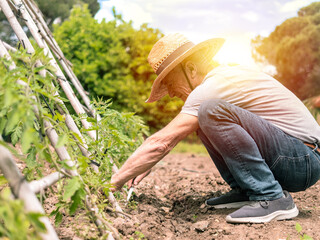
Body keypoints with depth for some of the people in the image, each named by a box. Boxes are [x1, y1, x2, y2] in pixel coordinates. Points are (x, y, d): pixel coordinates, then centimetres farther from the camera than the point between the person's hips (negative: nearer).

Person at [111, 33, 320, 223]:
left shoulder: (212, 87, -17)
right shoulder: (222, 77, 13)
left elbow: (161, 143, -20)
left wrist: (114, 182, -12)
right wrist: (145, 165, 16)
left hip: (303, 160, -9)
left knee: (211, 110, -27)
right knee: (200, 121, 11)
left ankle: (273, 199, -20)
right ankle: (243, 190, 8)